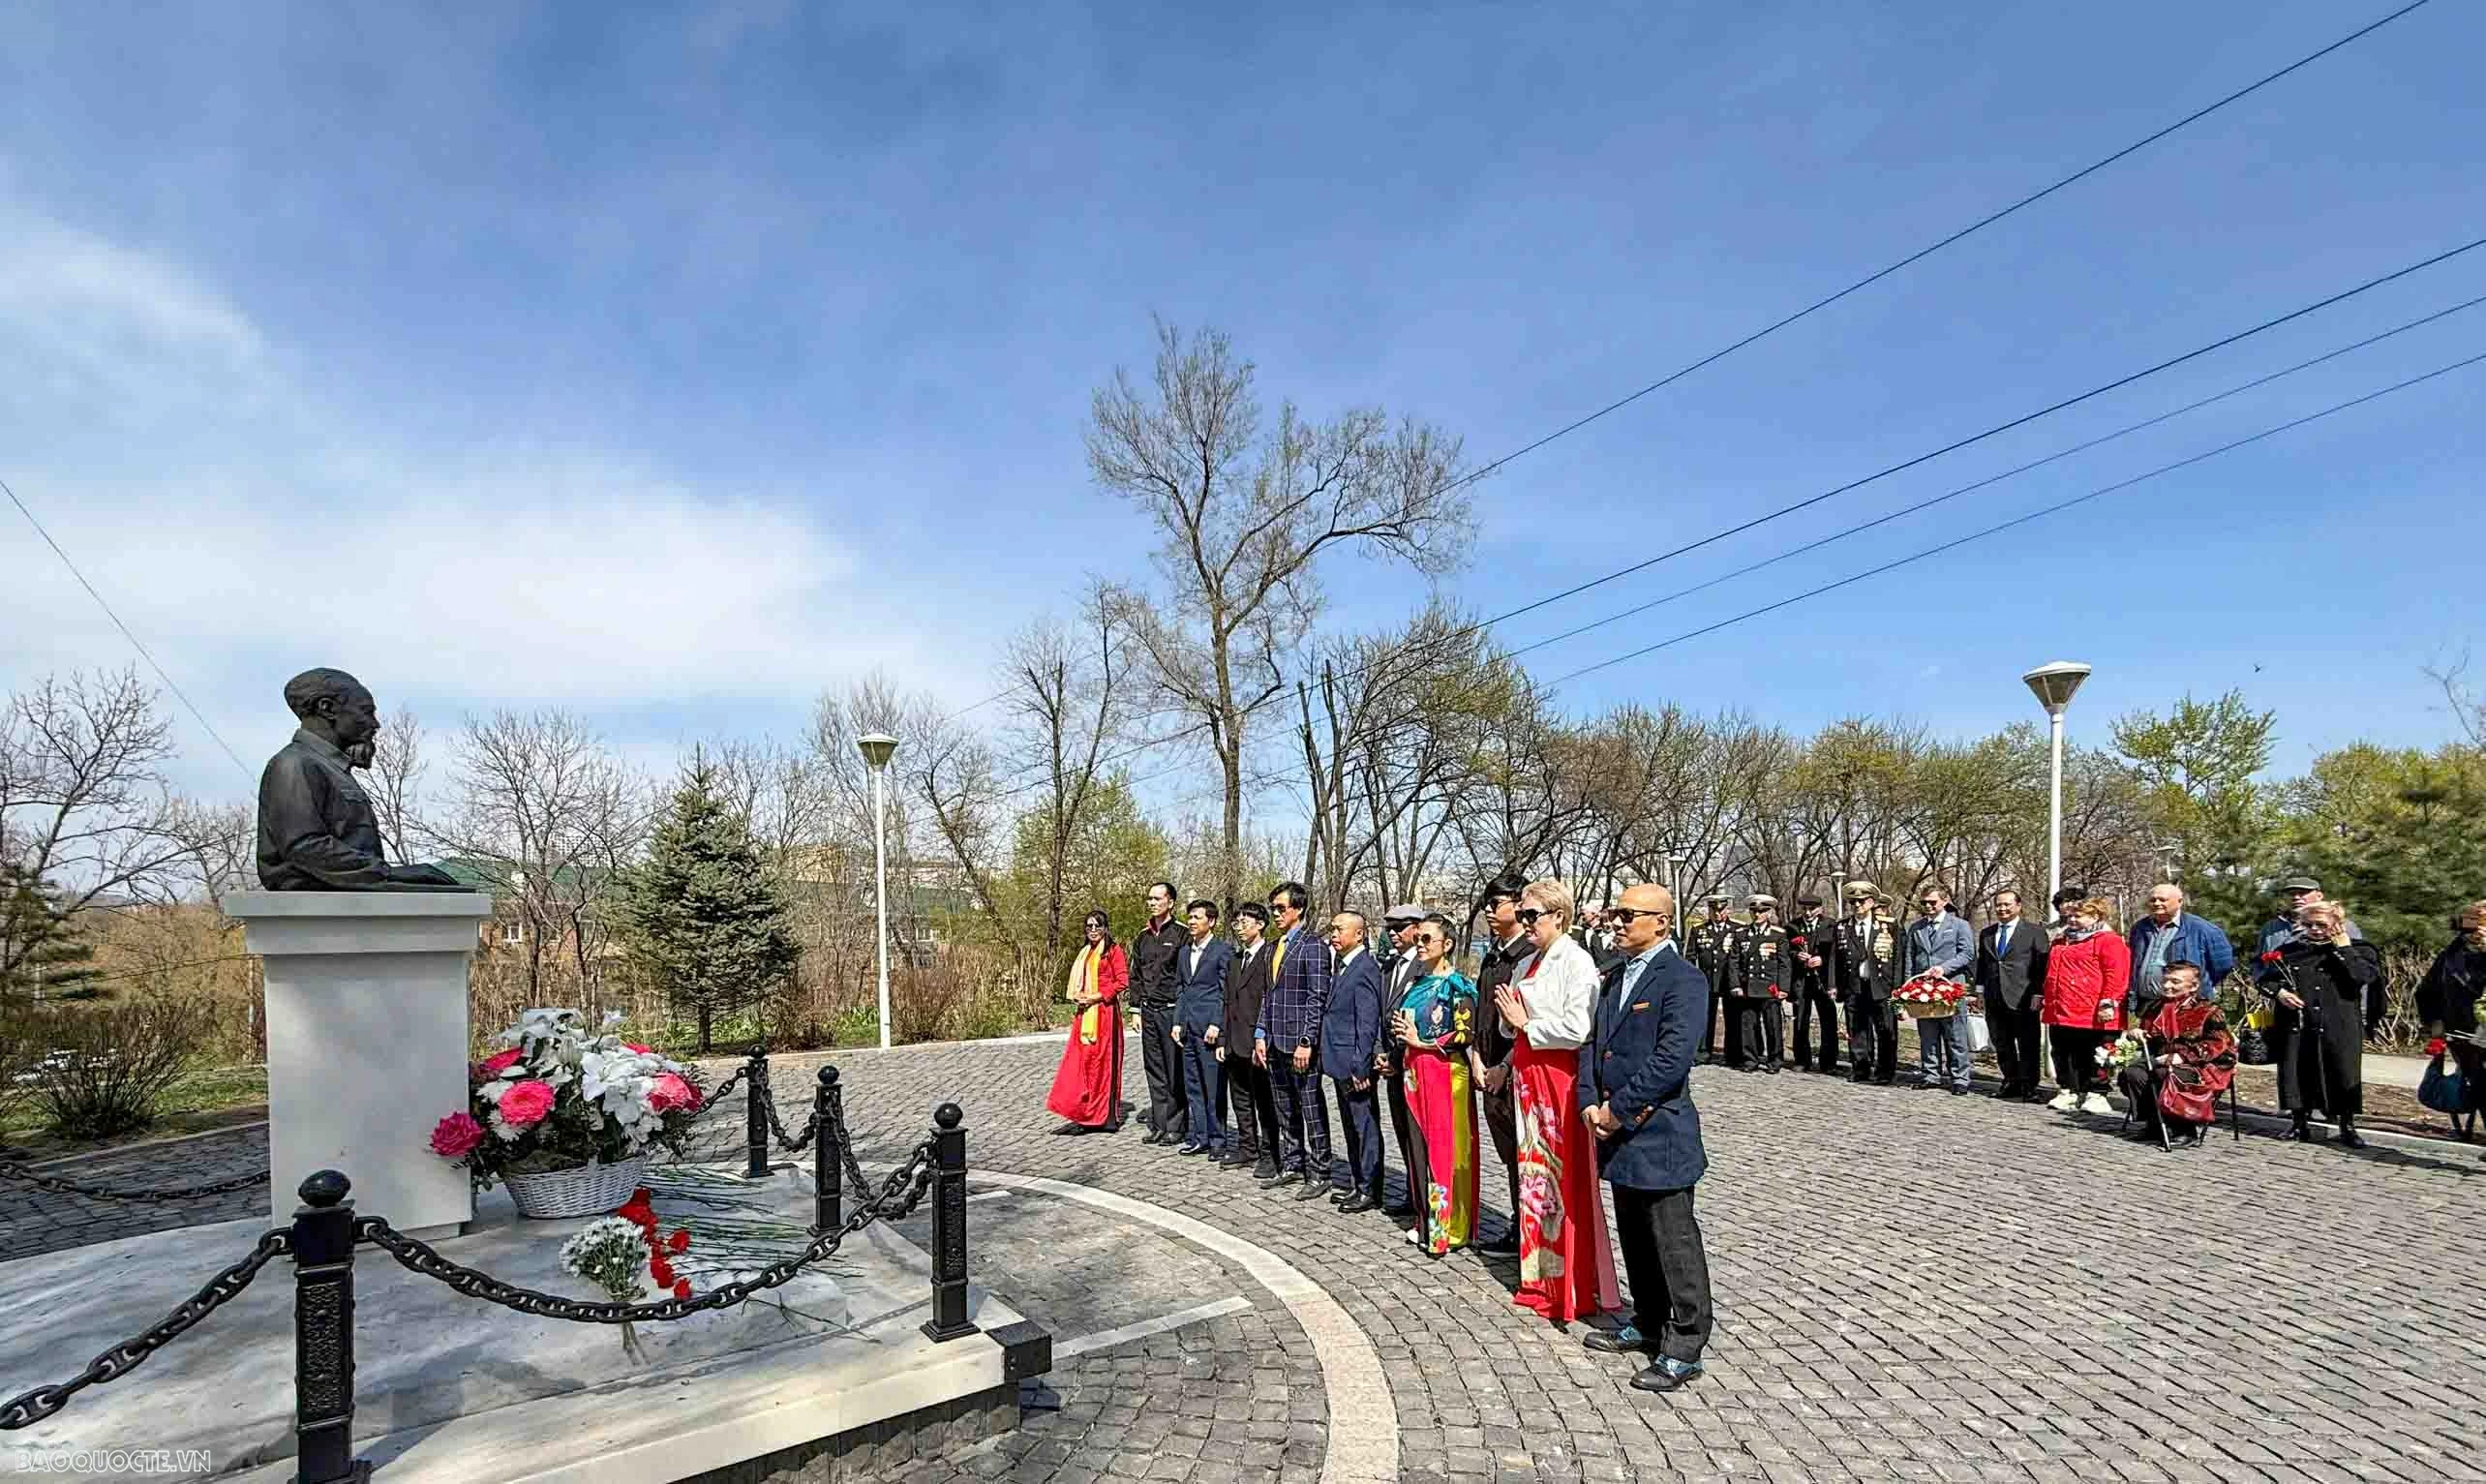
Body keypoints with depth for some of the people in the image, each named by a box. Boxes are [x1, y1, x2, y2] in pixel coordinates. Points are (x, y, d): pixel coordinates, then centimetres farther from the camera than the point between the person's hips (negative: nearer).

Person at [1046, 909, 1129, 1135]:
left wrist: (1098, 996, -14)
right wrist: (1077, 998, 4)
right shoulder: (1086, 952, 19)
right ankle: (1083, 1116, 6)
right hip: (1085, 1014, 7)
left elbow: (1123, 981, -10)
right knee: (1081, 1062, 2)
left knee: (1102, 1061, -4)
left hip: (1104, 1012, -7)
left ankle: (1105, 1117, 2)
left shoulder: (1113, 950, -2)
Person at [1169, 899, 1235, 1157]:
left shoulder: (1223, 950, -5)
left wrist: (1216, 1025, -14)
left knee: (1214, 1087, -3)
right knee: (1192, 1085, 11)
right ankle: (1200, 1136, 19)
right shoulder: (1185, 950, 16)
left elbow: (1226, 991, -8)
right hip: (1188, 1029, 7)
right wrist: (1177, 1022, 12)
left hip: (1209, 1028, -7)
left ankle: (1217, 1139, 6)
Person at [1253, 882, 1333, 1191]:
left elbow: (1318, 998, -14)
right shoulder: (1273, 947, 15)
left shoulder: (1312, 947, -10)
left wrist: (1306, 1042, -18)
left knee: (1311, 1109, 0)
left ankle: (1318, 1173, 8)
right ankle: (1290, 1166, 24)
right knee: (1284, 1110, 14)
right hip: (1275, 1043, 8)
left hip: (1300, 1044, -8)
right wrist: (1260, 1035, 11)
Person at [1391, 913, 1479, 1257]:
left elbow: (1465, 1034, -14)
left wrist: (1421, 1042, -13)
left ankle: (1447, 1228, 5)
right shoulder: (1416, 982, 13)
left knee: (1444, 1149, -3)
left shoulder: (1456, 986, -9)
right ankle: (1426, 1219, 20)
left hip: (1444, 1073, -7)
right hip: (1414, 1072, 7)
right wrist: (1402, 1039, 4)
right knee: (1419, 1144, 10)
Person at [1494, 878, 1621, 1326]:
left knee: (1566, 1179, -1)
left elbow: (1577, 1030, -20)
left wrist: (1526, 1024, -12)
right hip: (1528, 1076, 8)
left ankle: (1578, 1288, 11)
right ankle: (1540, 1275, 26)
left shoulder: (1576, 961, -12)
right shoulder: (1526, 965, 12)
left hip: (1561, 1078, -8)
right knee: (1534, 1172, 14)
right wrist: (1509, 1066, 6)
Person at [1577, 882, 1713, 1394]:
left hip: (1659, 1132, -8)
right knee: (1634, 1237, 20)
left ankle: (1684, 1350, 14)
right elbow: (1593, 1040, 12)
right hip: (1618, 1130, 8)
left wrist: (1617, 1109, -17)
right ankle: (1647, 1325, 35)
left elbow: (1672, 1058, -21)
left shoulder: (1682, 979, -14)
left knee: (1675, 1243, 3)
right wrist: (1590, 1102, -2)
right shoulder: (1613, 974, 11)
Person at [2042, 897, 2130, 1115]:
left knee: (2092, 1057, 0)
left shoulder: (2108, 941, -6)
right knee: (2063, 1056, 11)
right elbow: (2051, 976, 29)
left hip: (2093, 1015, -8)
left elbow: (2115, 976, -15)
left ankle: (2094, 1095, 7)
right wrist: (2047, 1000, 27)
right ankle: (2068, 1092, 19)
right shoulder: (2061, 944, 20)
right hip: (2060, 1013, 8)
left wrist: (2108, 1003, -20)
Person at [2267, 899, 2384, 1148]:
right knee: (2296, 1074, 4)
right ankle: (2299, 1122, 18)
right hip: (2297, 1026, 2)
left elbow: (2366, 976, -16)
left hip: (2341, 1028, -2)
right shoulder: (2291, 951, 8)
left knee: (2344, 1073, 2)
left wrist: (2344, 949, -11)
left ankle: (2347, 1126, 18)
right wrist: (2278, 991, -6)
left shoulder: (2358, 950, 4)